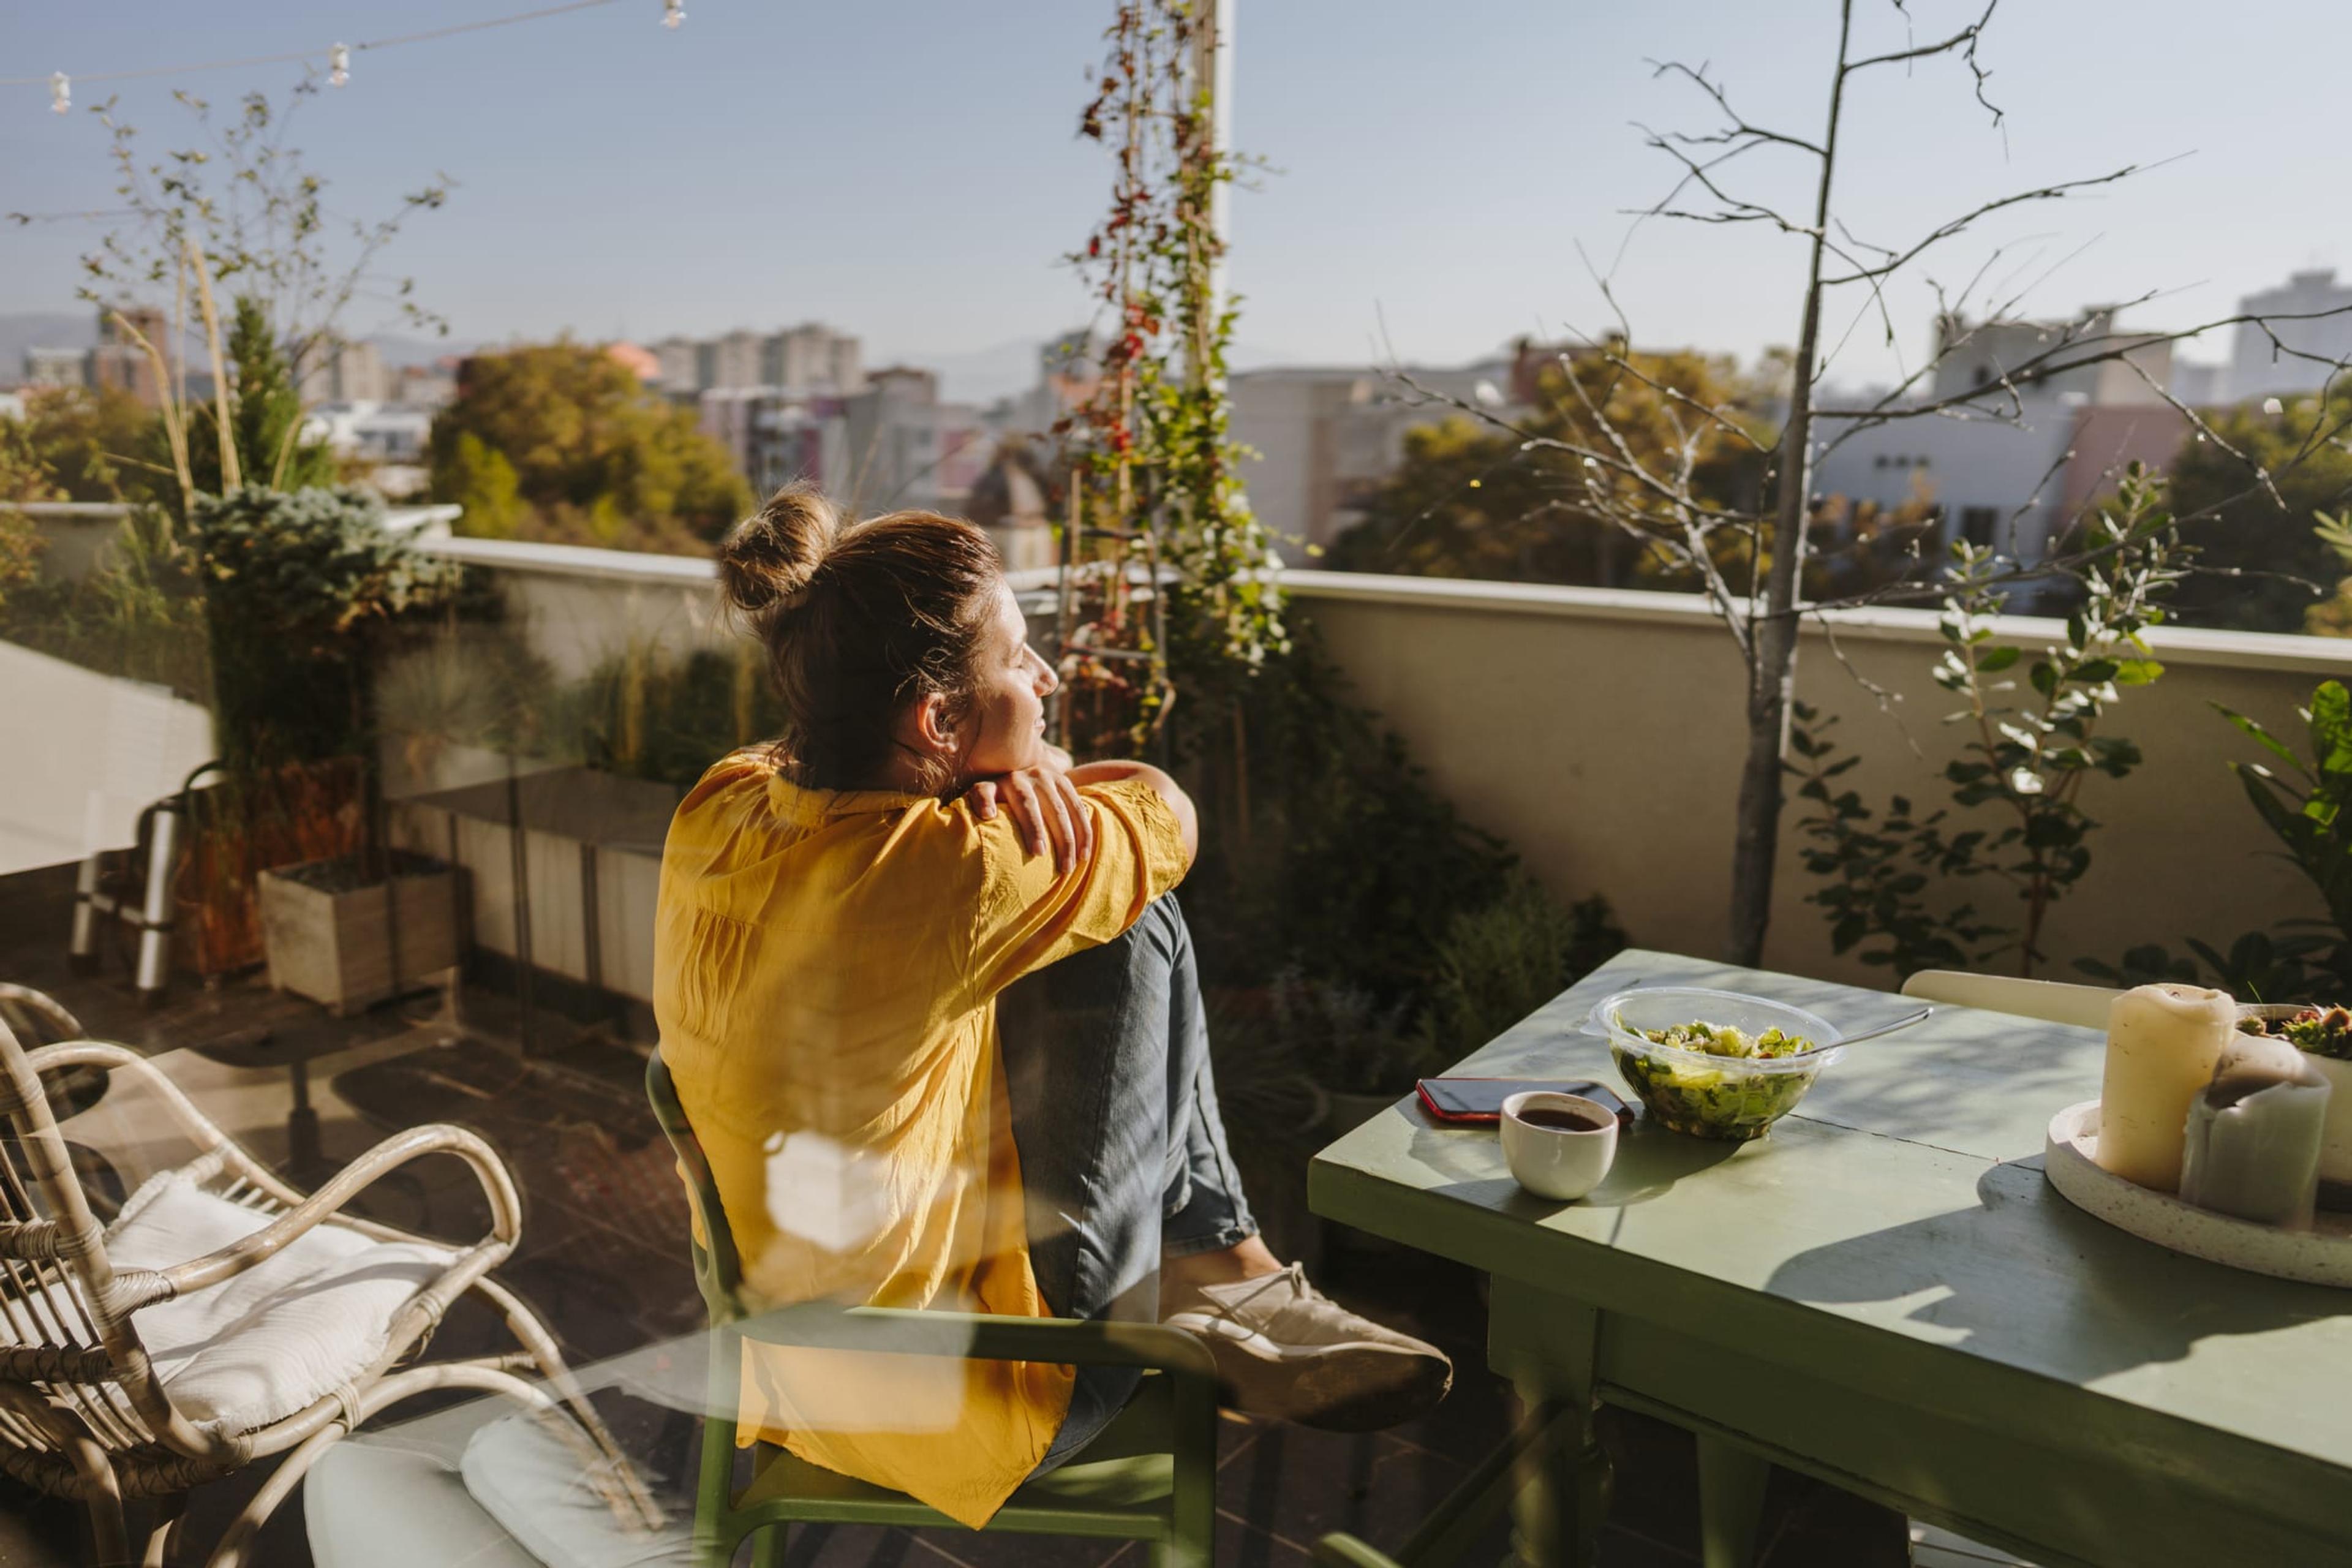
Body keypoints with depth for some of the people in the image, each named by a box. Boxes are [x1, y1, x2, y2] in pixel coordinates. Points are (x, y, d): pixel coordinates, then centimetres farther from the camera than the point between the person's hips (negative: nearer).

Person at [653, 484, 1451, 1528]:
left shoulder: (719, 807, -9)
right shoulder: (941, 881, -32)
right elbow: (1164, 814, -14)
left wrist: (1011, 768, -12)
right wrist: (1019, 773, 0)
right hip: (943, 1413, -8)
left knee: (1120, 897, 7)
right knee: (1129, 927, -7)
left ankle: (1211, 1260, 16)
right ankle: (1218, 1274, 14)